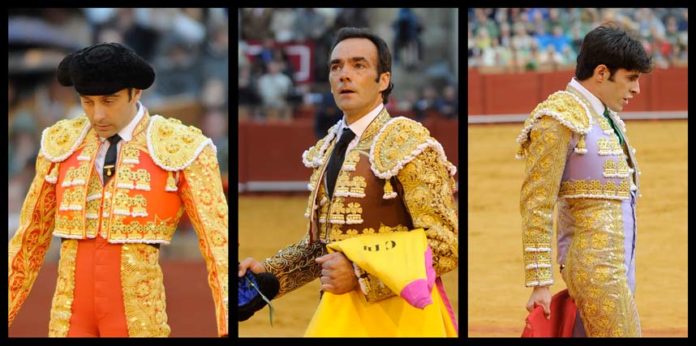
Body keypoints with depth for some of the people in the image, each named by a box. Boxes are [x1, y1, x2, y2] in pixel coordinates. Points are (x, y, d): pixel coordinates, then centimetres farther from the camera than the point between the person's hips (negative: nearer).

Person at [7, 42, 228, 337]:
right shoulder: (62, 144, 8)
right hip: (70, 312, 4)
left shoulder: (181, 148, -5)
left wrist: (232, 331, -19)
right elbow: (31, 236, 16)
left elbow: (218, 241, -9)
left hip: (138, 315, -4)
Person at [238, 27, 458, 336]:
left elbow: (445, 246, -16)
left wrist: (360, 272, -21)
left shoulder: (405, 143, -11)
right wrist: (268, 273, 2)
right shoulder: (327, 151, 10)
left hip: (394, 315, -6)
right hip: (338, 312, 6)